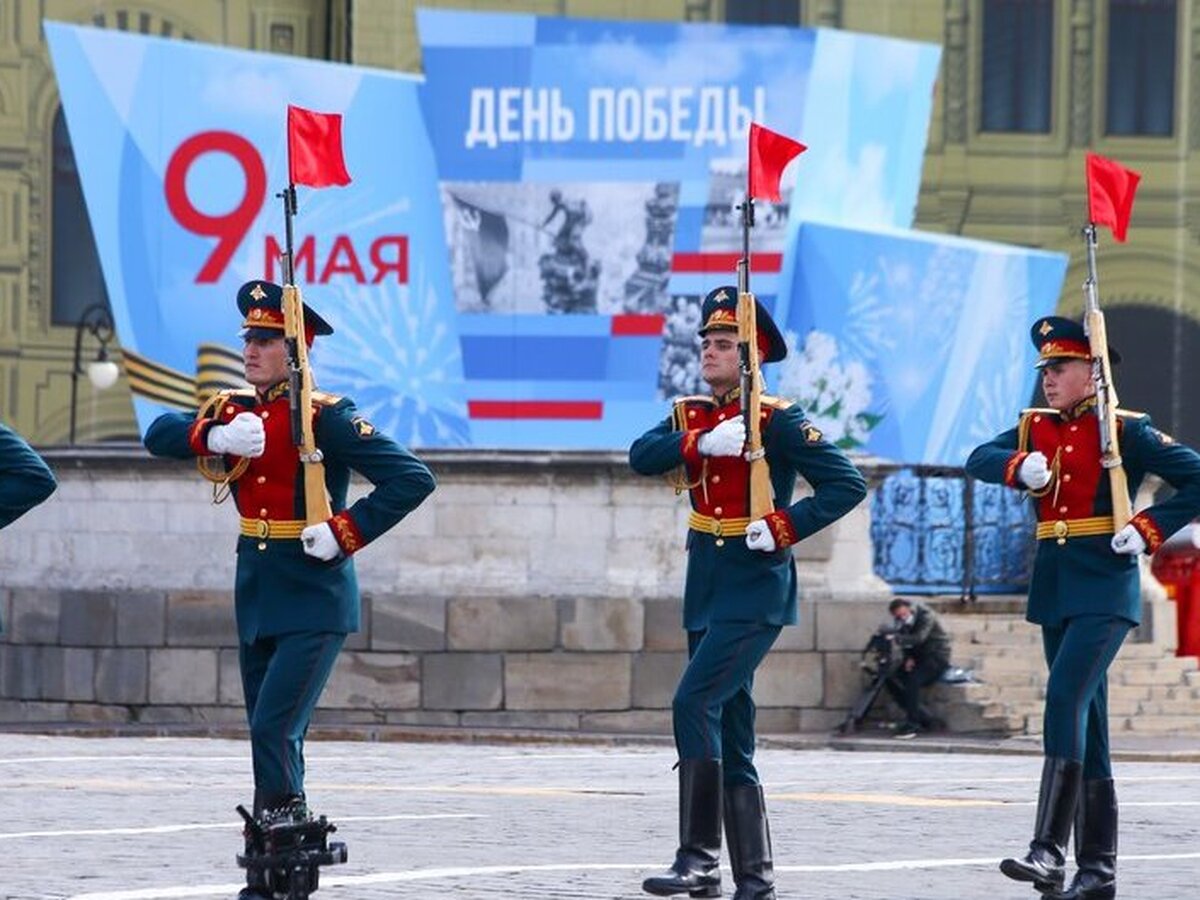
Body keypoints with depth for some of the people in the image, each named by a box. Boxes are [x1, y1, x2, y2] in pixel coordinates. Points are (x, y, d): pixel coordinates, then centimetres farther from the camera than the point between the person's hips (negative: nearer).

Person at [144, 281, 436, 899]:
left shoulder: (325, 418, -11)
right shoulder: (238, 411, 9)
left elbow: (412, 479, -16)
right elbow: (159, 435, -1)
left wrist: (346, 533, -22)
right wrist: (213, 435, -20)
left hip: (313, 603, -7)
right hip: (257, 599, 7)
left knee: (274, 732, -16)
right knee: (273, 739, 12)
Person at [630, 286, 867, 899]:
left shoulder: (778, 422, -8)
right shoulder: (690, 416, 11)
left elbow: (847, 485, -13)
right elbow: (642, 457, -7)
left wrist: (784, 527, -22)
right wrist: (701, 442, -22)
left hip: (754, 589, -7)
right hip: (705, 589, 7)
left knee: (695, 703, -20)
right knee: (730, 742, 8)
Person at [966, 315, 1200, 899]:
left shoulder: (1125, 431, -5)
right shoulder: (1036, 429, 12)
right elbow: (979, 460, -1)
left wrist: (1148, 531, -16)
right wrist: (1019, 467, -20)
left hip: (1105, 590, -7)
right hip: (1055, 591, 7)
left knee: (1066, 700, -21)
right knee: (1085, 722, 9)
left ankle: (1049, 851, -27)